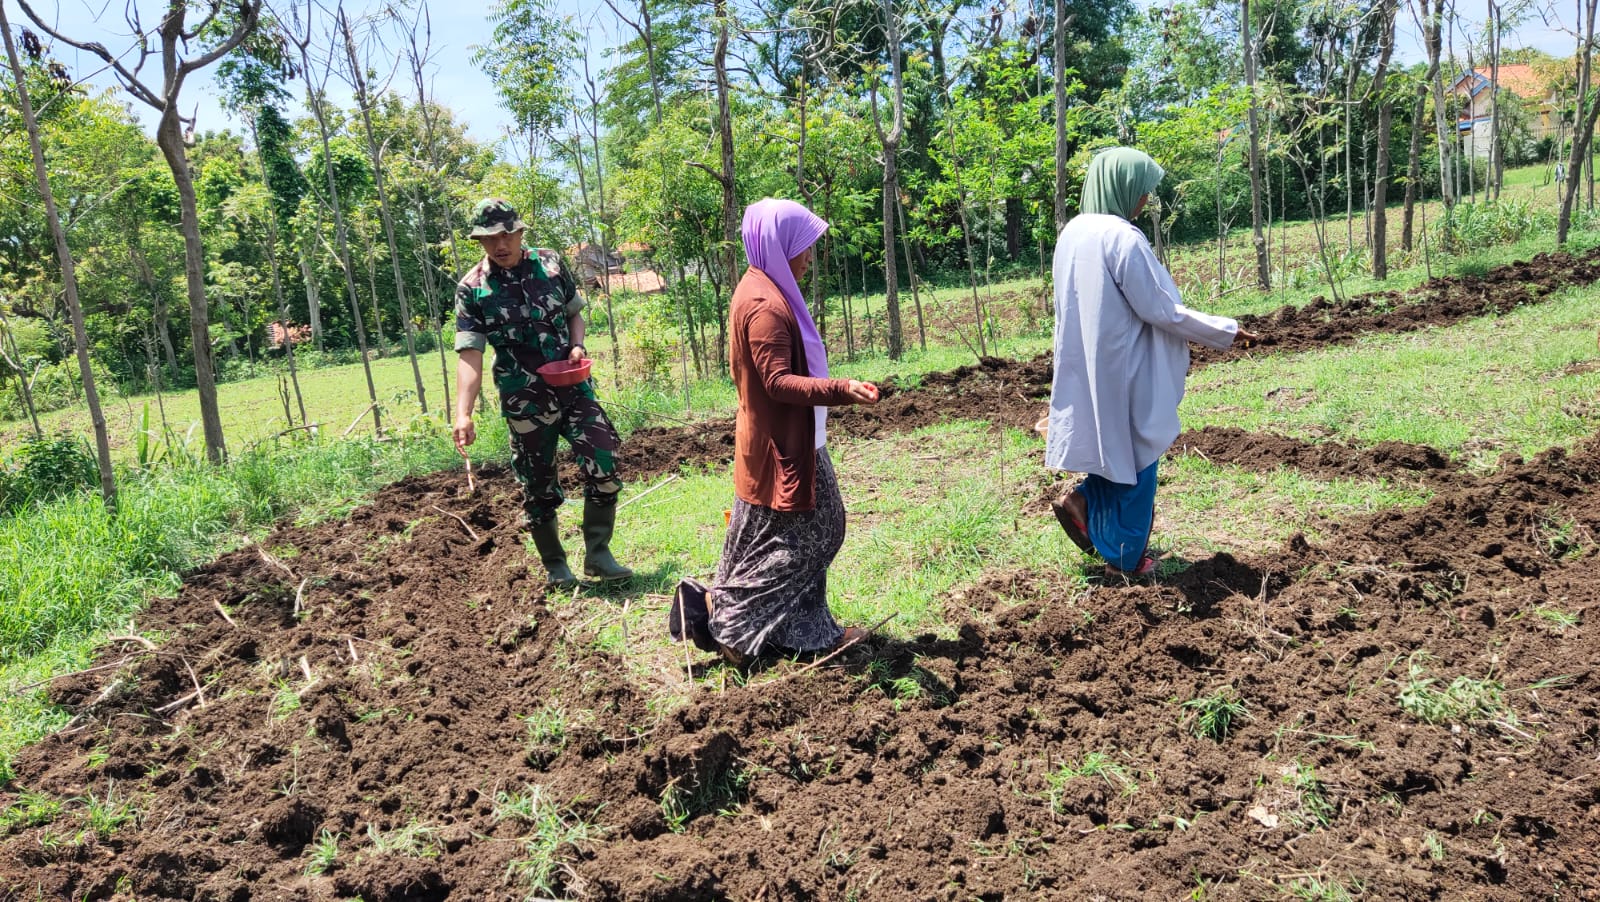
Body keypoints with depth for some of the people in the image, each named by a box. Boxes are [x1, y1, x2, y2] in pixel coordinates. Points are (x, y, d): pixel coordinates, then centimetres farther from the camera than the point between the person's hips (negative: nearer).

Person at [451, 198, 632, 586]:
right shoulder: (472, 289, -5)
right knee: (538, 487, 7)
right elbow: (469, 354, -12)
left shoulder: (550, 264, 3)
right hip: (525, 403, -2)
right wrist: (463, 414, -23)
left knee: (603, 466, -9)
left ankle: (598, 554, 5)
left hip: (574, 387, 2)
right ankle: (555, 566, 24)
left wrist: (577, 346, -5)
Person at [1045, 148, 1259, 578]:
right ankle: (1125, 558, 17)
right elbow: (1159, 309, -17)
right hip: (1123, 368, -7)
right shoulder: (1123, 237, -20)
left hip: (1086, 368, 8)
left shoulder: (1072, 232, 4)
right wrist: (1227, 331, -7)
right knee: (1134, 455, 7)